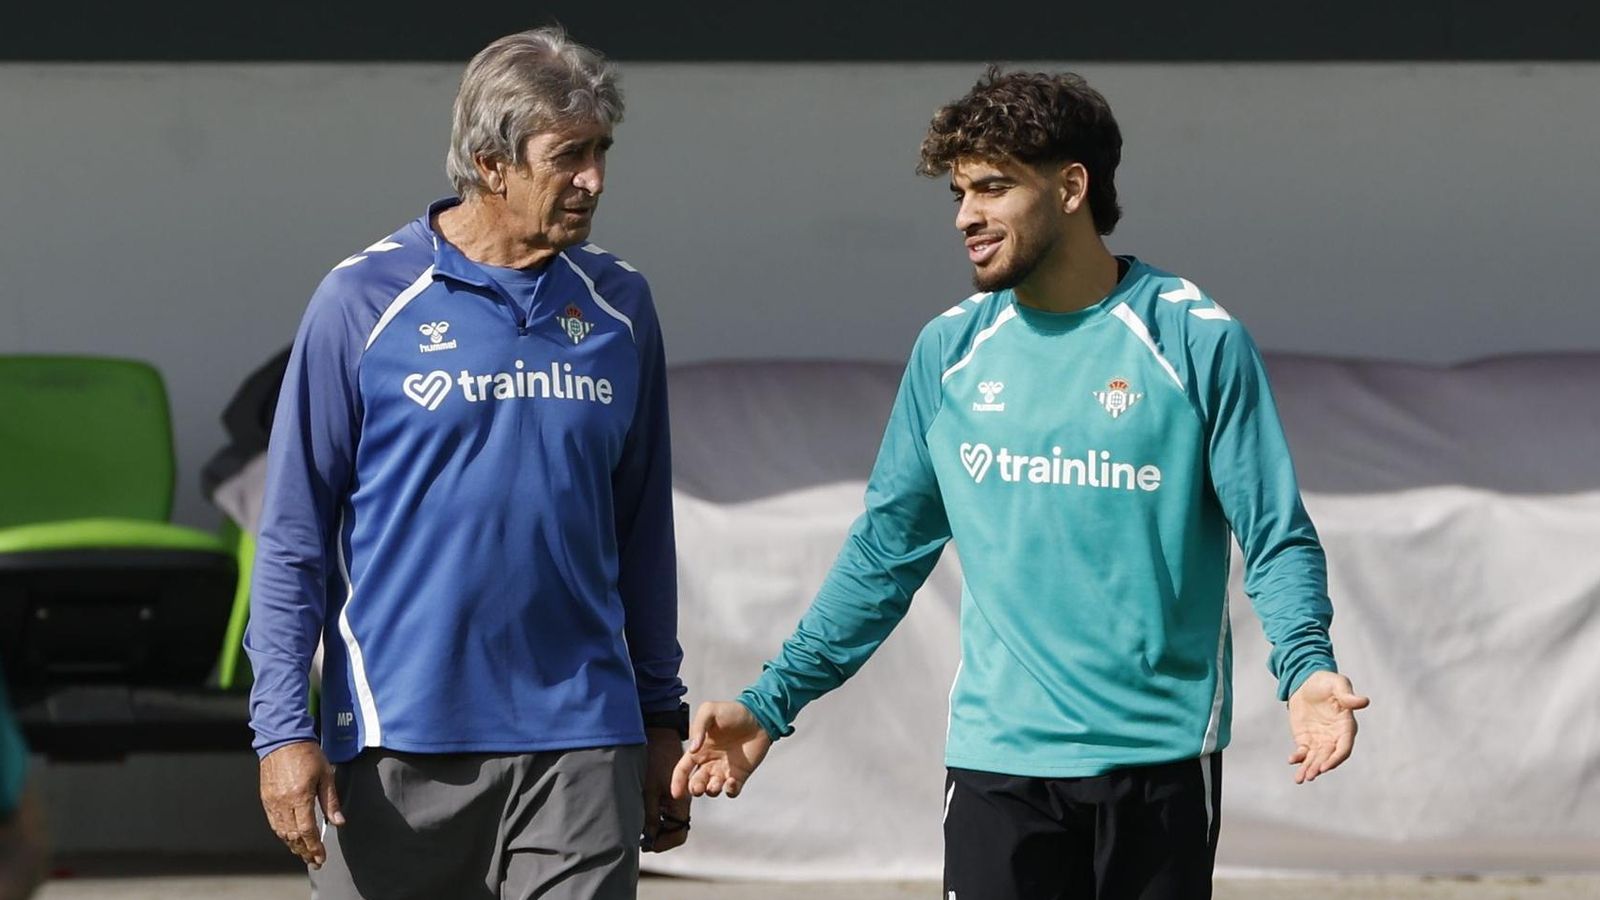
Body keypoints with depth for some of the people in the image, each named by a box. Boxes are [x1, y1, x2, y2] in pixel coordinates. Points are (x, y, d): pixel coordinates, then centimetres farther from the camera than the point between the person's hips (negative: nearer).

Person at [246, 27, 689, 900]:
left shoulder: (619, 306, 9)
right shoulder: (364, 302, -2)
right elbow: (293, 537, -1)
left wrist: (663, 721, 15)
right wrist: (283, 729, -8)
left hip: (580, 740, 2)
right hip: (399, 742, -2)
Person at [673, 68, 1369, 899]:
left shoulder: (1196, 340, -4)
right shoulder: (949, 351, 7)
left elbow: (1276, 536, -6)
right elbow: (885, 551, 13)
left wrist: (1305, 667, -24)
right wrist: (772, 703, 7)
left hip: (1160, 762, -2)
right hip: (996, 760, 2)